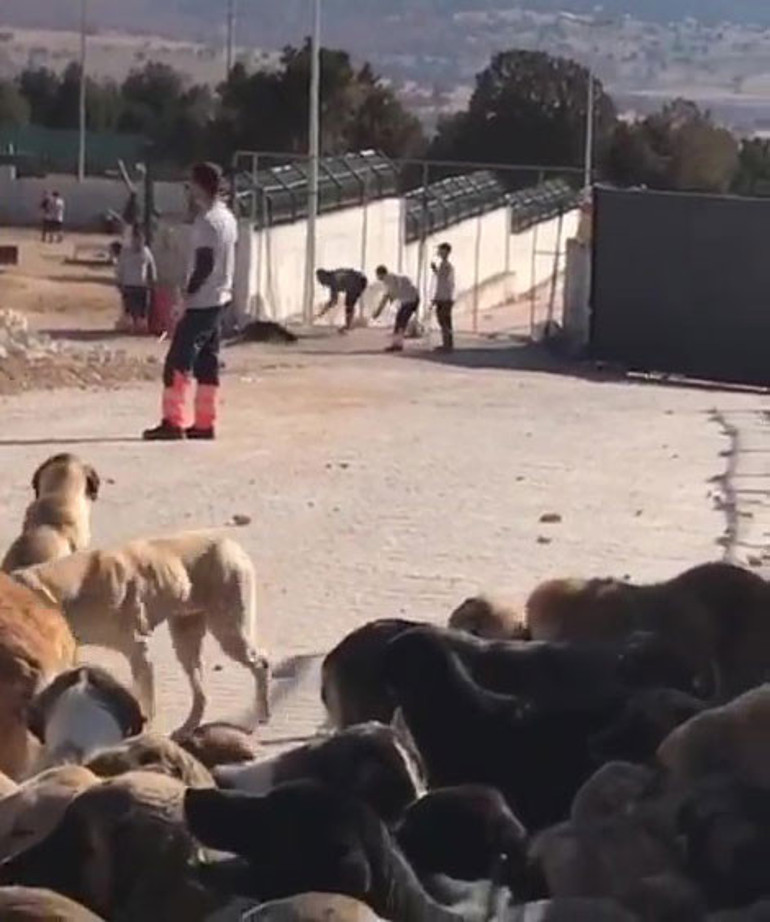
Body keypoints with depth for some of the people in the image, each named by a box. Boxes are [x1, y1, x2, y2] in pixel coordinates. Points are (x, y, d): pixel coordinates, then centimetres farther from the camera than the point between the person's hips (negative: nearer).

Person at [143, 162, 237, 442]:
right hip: (220, 299, 10)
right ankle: (205, 424, 12)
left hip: (202, 302, -10)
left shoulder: (206, 221, -17)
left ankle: (173, 422, -7)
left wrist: (189, 292, -13)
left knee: (178, 361, -7)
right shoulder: (228, 218, 12)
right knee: (207, 363, 11)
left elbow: (205, 263, -22)